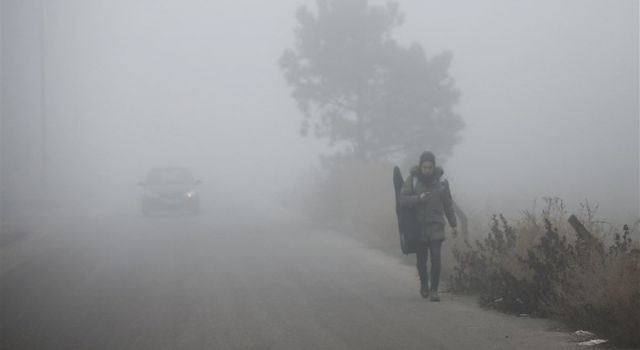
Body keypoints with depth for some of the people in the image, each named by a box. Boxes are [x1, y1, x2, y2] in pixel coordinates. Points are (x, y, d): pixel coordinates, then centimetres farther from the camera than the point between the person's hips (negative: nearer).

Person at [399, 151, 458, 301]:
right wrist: (419, 198, -26)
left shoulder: (440, 180, 0)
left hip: (436, 226, 0)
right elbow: (403, 199, -10)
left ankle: (434, 290, -3)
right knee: (421, 259, 7)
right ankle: (424, 283, 33)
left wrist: (453, 224, 12)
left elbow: (448, 203, 9)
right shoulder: (412, 178, -5)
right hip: (419, 225, 0)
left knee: (436, 257, -12)